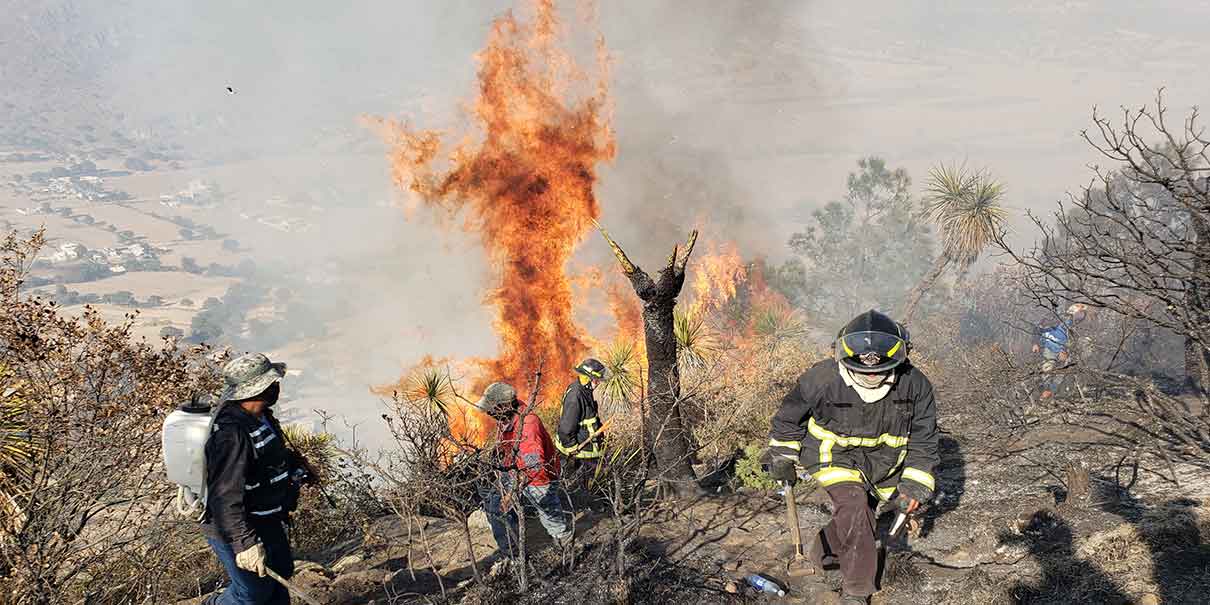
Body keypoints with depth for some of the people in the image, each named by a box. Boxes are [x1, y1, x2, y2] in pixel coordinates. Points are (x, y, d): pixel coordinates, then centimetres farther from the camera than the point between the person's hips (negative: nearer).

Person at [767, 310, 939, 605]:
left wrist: (915, 485, -10)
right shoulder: (823, 379, -27)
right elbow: (791, 415, -7)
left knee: (859, 521, 13)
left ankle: (823, 553, 44)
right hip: (834, 454, -3)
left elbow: (923, 439, -8)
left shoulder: (914, 385, -21)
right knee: (853, 506, -24)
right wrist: (782, 458, 2)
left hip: (881, 461, 4)